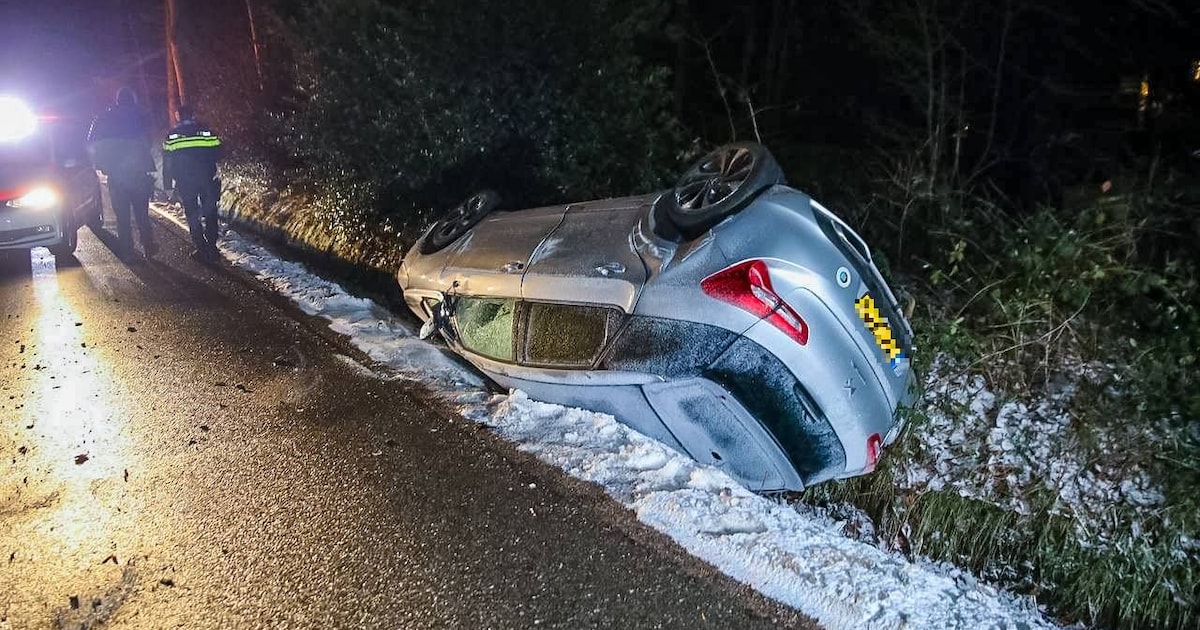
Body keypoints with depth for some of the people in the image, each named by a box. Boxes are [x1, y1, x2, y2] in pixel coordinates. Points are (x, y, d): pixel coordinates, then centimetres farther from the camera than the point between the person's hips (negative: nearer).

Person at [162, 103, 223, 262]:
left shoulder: (172, 134, 3)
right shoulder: (206, 130, 1)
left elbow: (167, 161, 3)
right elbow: (218, 153, 2)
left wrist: (168, 184, 8)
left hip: (184, 182, 0)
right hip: (207, 180, 0)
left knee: (192, 215, 8)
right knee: (209, 213, 8)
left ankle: (202, 249, 4)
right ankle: (212, 248, 3)